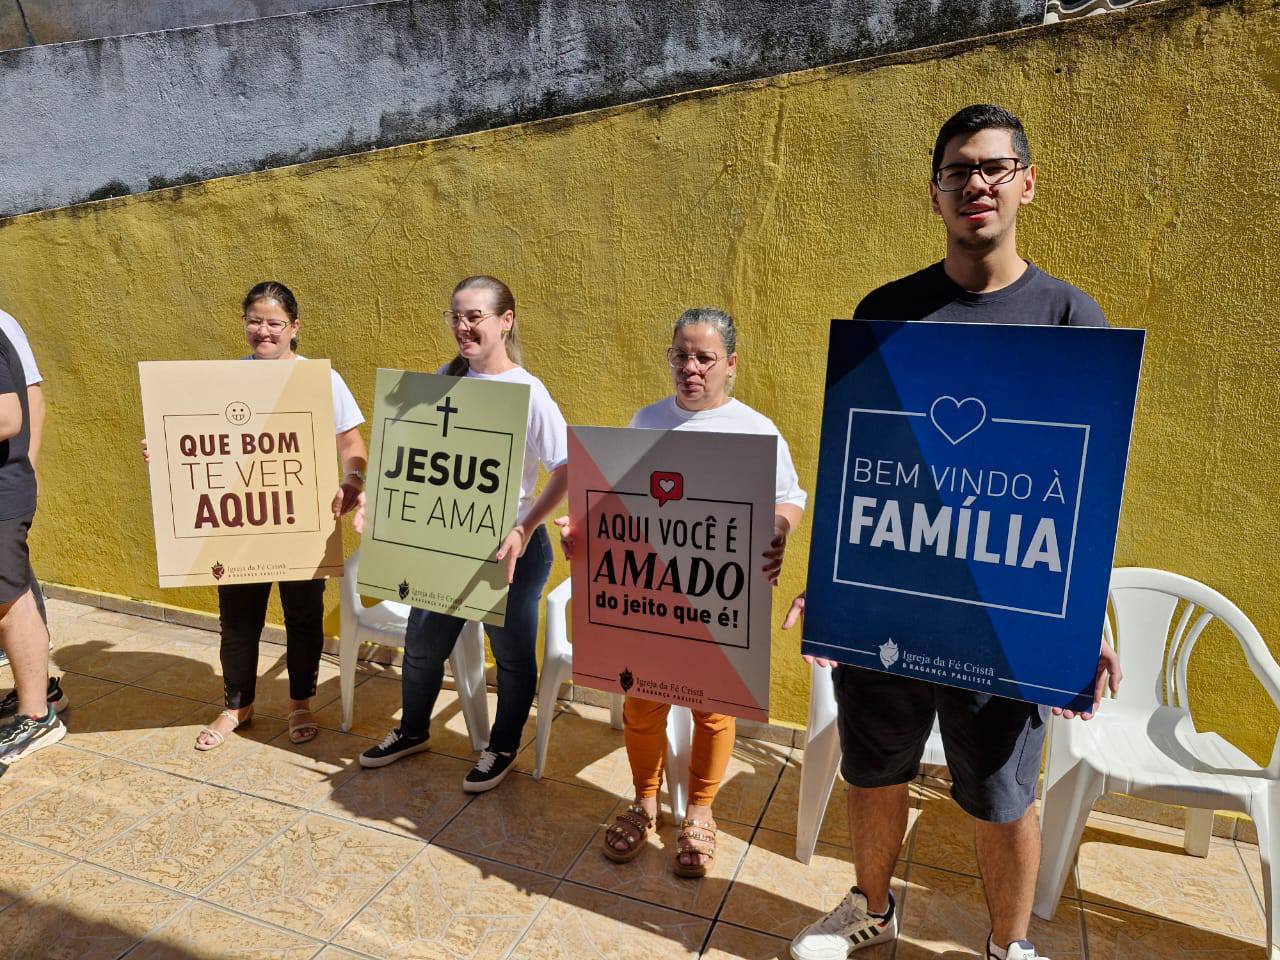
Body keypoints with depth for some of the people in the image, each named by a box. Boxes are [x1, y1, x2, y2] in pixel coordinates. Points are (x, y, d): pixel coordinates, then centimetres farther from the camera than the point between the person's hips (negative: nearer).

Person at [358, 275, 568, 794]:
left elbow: (566, 470, -21)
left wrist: (524, 529, -28)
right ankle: (413, 731, 46)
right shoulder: (447, 379, 3)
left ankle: (503, 748, 38)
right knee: (422, 643, 20)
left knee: (512, 655, 13)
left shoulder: (528, 393, -17)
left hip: (511, 548, -6)